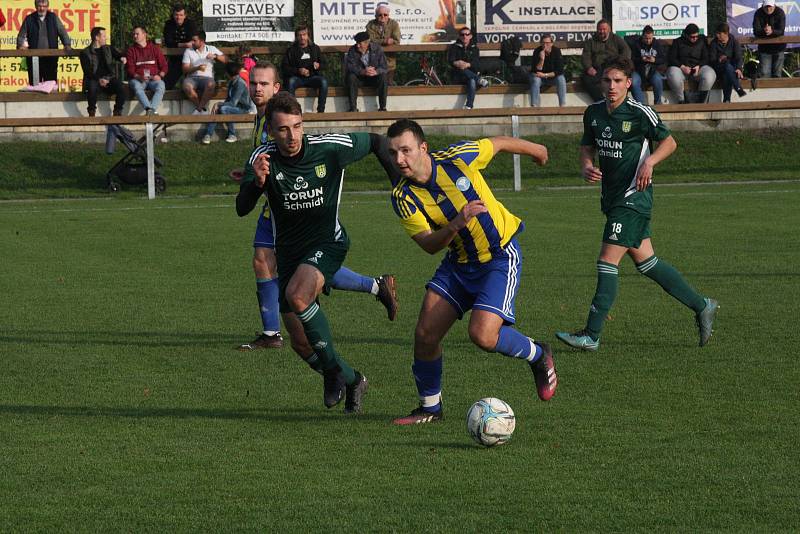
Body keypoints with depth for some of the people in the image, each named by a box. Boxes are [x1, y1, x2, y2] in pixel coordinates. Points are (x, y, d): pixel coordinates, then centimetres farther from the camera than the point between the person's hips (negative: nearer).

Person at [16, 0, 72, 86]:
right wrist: (21, 45, -9)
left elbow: (62, 32, 7)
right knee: (34, 85, -1)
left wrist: (67, 45, -8)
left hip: (51, 58, 0)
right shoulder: (29, 19, 6)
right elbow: (21, 36, 10)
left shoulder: (53, 18, 8)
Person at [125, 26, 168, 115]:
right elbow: (129, 69, 3)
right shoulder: (131, 50, 13)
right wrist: (139, 77, -16)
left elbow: (164, 66, 14)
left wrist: (160, 76, -7)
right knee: (136, 86, -36)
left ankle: (152, 109, -49)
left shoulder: (154, 49, 16)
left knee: (160, 85, -33)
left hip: (154, 79, 1)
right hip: (137, 79, -1)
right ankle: (150, 109, -51)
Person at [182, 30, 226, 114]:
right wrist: (197, 68, -14)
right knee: (187, 87, -36)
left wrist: (215, 56, -9)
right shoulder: (188, 51, 12)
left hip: (207, 77, 0)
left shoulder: (212, 49, 14)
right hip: (192, 77, 0)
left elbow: (225, 60, 9)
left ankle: (199, 108, -23)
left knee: (211, 85, -38)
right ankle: (202, 108, -16)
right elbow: (185, 69, 3)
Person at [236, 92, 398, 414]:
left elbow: (376, 143, 1)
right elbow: (241, 209, -25)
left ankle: (333, 368, -14)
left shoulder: (330, 148, -17)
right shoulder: (263, 159, -14)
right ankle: (351, 381, 29)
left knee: (297, 296, -33)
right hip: (289, 251, 4)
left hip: (327, 242, -4)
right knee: (301, 344, 4)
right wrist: (257, 182, -44)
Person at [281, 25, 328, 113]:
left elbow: (323, 64, 19)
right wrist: (298, 71, -14)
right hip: (297, 77, -1)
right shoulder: (291, 50, 8)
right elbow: (284, 67, 1)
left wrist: (318, 66, -7)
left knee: (323, 81, -30)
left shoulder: (315, 48, 14)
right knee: (291, 81, -36)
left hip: (312, 77, 1)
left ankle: (321, 110, -29)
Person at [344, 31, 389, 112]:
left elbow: (384, 67, -16)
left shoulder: (377, 49, -10)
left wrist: (376, 72, -39)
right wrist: (363, 72, -41)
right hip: (359, 78, 0)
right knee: (351, 76, -31)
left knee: (383, 76, -30)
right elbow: (350, 67, -22)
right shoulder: (352, 50, -10)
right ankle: (353, 108, -31)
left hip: (374, 78, 0)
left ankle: (382, 107, -26)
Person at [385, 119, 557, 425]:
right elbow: (429, 245, -17)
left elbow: (499, 144, -1)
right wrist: (456, 224, -38)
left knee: (483, 335, -20)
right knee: (425, 335, -3)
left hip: (501, 257, -5)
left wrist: (535, 150, 18)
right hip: (458, 263, 5)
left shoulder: (456, 158, -21)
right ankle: (430, 408, 19)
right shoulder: (403, 197, -12)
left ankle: (538, 356, 10)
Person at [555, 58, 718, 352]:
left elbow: (669, 142, -4)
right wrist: (587, 167, -3)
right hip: (612, 195, 8)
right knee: (646, 262, 13)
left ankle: (591, 335, -8)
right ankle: (701, 306, 26)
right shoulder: (593, 113, 8)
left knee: (608, 261, -11)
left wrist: (648, 162, -20)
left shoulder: (640, 113, -12)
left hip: (633, 196, -8)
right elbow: (587, 147, 18)